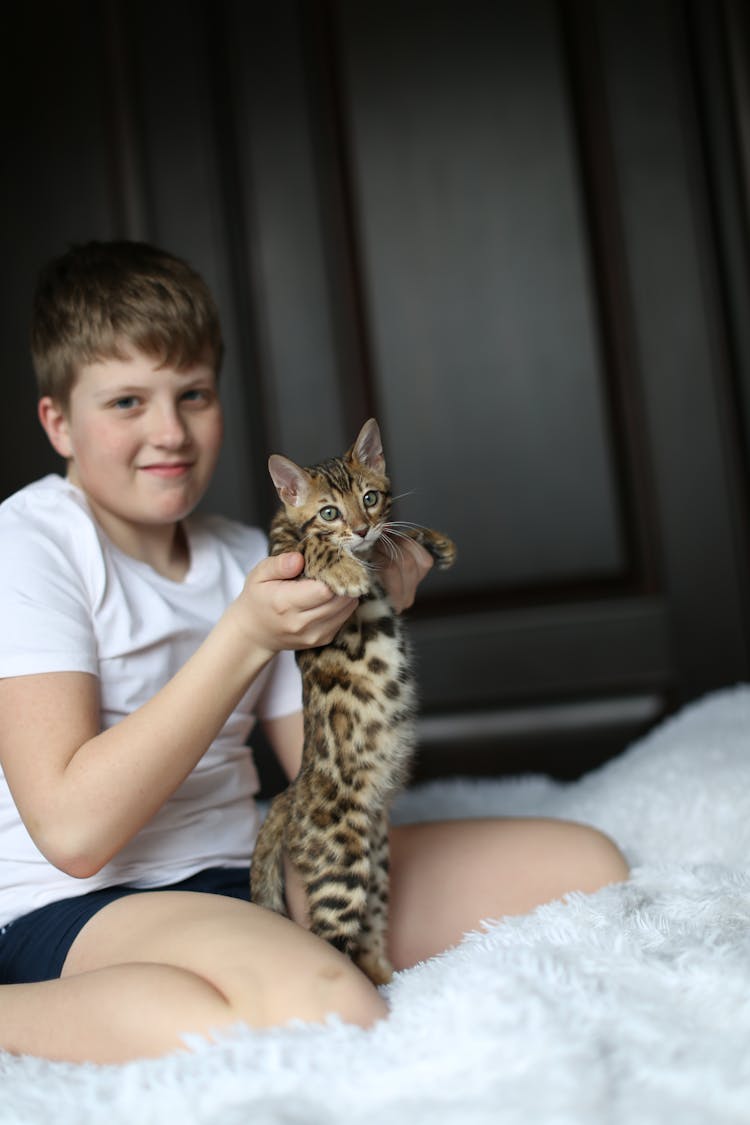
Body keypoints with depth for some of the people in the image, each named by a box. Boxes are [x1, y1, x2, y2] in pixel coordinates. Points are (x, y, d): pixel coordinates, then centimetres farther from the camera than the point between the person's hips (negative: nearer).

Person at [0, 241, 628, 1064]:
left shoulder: (245, 557, 11)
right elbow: (71, 828, -19)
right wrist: (245, 637, -21)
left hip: (246, 875, 6)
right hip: (75, 907, -6)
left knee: (585, 863, 0)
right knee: (322, 1013, -39)